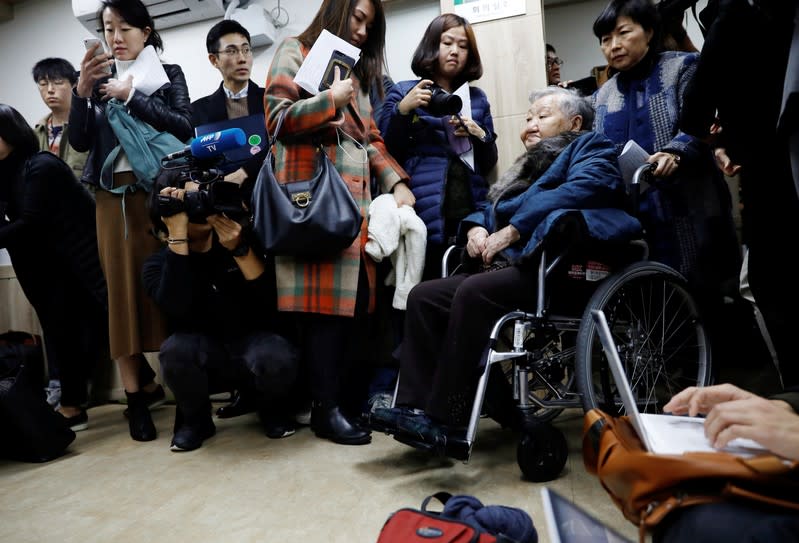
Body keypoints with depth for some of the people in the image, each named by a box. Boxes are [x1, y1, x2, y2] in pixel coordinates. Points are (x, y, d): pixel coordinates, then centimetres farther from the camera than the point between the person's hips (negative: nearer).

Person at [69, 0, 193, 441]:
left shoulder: (167, 74, 10)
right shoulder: (99, 80, 15)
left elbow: (184, 128, -6)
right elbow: (80, 142, 5)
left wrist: (131, 96, -10)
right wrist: (82, 91, -7)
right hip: (114, 196, 2)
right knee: (122, 289, -2)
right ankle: (138, 390, 4)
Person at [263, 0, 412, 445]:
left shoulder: (357, 73, 27)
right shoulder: (296, 52, 8)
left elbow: (372, 139, 19)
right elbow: (278, 118, -5)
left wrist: (396, 182, 5)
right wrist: (331, 99, -7)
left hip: (357, 198, 7)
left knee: (356, 299, 2)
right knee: (323, 299, -10)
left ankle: (352, 399, 10)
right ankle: (327, 409, -3)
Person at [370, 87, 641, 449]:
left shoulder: (591, 148, 9)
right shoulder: (531, 163, 33)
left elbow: (583, 188, -13)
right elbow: (491, 206, 31)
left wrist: (511, 230, -17)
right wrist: (477, 227, 5)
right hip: (509, 267, 8)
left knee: (473, 292, -32)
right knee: (423, 296, -10)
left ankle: (443, 418, -28)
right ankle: (415, 405, -16)